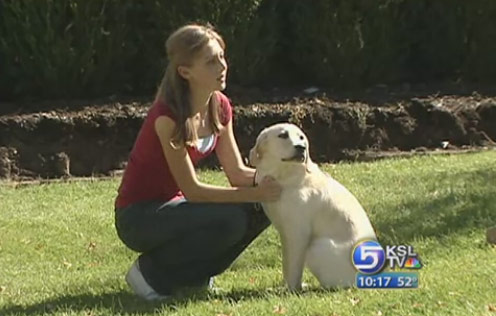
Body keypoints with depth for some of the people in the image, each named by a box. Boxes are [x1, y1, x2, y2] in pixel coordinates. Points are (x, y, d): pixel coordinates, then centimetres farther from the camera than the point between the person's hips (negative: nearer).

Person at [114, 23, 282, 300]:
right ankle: (152, 273, -9)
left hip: (173, 205, 8)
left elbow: (238, 173, -1)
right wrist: (256, 193, -29)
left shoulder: (220, 107, -2)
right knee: (229, 220, -29)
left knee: (263, 209, -10)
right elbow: (192, 190, -25)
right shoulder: (168, 115, -25)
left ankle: (195, 273, 7)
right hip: (138, 217, -8)